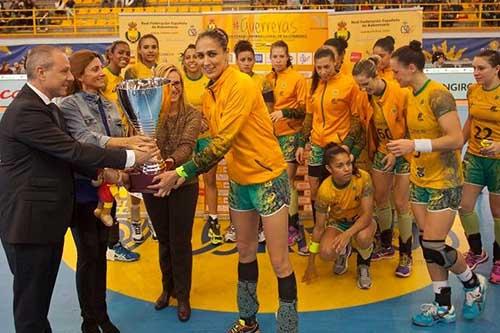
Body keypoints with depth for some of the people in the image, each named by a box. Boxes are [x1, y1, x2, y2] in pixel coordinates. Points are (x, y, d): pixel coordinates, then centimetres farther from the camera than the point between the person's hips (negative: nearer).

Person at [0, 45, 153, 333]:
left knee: (42, 296, 19)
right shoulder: (25, 110, -20)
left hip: (48, 219, 10)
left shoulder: (48, 108, 13)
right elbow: (72, 150, -23)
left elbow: (63, 156, 13)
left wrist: (102, 172, -2)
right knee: (31, 301, 5)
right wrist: (130, 157, -19)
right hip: (29, 222, -9)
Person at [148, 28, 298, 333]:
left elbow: (224, 141, -26)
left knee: (279, 260, 1)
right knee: (245, 251, 19)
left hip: (267, 177, -8)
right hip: (238, 179, 8)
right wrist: (183, 174, -1)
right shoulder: (210, 95, 5)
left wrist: (182, 173, -26)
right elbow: (217, 142, 10)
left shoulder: (241, 84, -19)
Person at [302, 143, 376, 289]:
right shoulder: (325, 190, -25)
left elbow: (367, 214, -26)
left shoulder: (363, 178, -28)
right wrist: (311, 264, -10)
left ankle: (363, 266, -1)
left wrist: (348, 234, -45)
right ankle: (343, 251, 12)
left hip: (361, 220, -1)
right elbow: (319, 227, -15)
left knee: (363, 237, -37)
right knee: (326, 253, -28)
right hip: (337, 222, 1)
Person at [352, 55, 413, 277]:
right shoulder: (366, 98, -5)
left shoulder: (400, 93, -22)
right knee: (380, 199, 11)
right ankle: (386, 246, 30)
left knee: (401, 203, -3)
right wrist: (371, 151, 11)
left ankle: (406, 256, 11)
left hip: (404, 153, -6)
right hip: (382, 152, 6)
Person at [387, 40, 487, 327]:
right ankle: (444, 307, 20)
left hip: (444, 182, -8)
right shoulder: (412, 96, 7)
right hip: (419, 180, 8)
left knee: (433, 246, -6)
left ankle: (474, 284, 23)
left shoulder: (438, 94, -19)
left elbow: (457, 139, -25)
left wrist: (415, 145, -30)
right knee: (428, 245, 8)